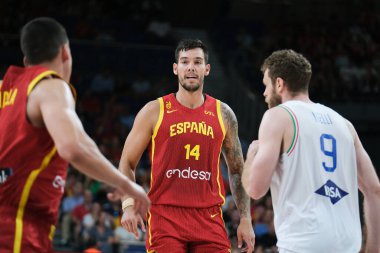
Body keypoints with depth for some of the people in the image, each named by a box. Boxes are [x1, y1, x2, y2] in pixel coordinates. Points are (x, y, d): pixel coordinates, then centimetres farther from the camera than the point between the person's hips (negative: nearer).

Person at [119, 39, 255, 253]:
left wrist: (245, 219, 8)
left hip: (209, 218, 2)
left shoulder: (223, 114, 10)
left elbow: (237, 171, 16)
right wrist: (129, 205, -10)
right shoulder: (154, 111, 3)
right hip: (166, 217, -2)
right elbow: (127, 163, 5)